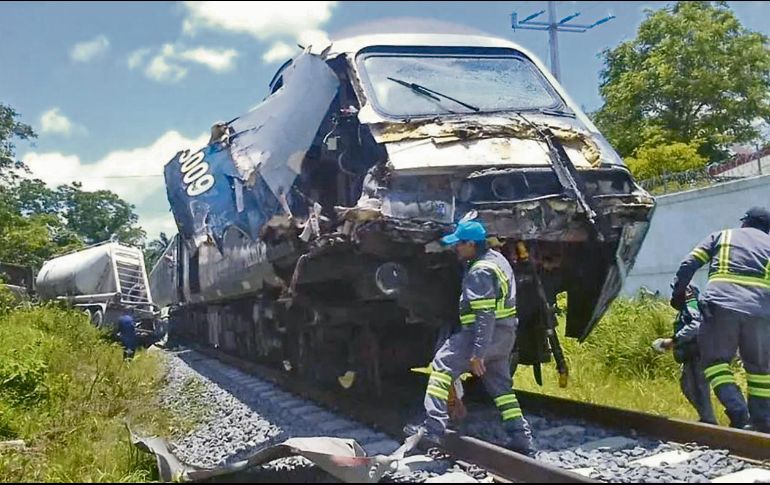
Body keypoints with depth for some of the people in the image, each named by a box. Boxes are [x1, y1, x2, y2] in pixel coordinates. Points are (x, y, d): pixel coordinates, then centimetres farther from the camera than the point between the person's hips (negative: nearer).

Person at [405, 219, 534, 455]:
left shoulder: (480, 272, -18)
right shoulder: (496, 258, 13)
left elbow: (485, 316, -25)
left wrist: (477, 353, -26)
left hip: (487, 333, -10)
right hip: (504, 335, 10)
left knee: (442, 364, -6)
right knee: (501, 387, 17)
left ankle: (433, 427, -12)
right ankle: (521, 439, 17)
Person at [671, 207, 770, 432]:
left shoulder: (722, 236, 21)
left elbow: (689, 264, 13)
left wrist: (678, 292, 19)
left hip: (721, 303, -2)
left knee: (715, 359, 5)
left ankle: (737, 410, -11)